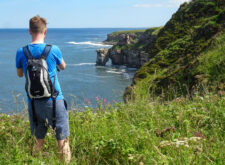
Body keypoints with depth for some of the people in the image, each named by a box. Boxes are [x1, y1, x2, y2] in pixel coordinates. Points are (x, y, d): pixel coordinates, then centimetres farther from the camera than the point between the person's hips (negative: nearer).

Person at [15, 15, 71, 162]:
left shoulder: (21, 52, -4)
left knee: (39, 141, 16)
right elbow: (63, 67, 12)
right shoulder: (53, 50, -9)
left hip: (33, 103, 3)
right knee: (62, 140, 6)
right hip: (54, 101, -3)